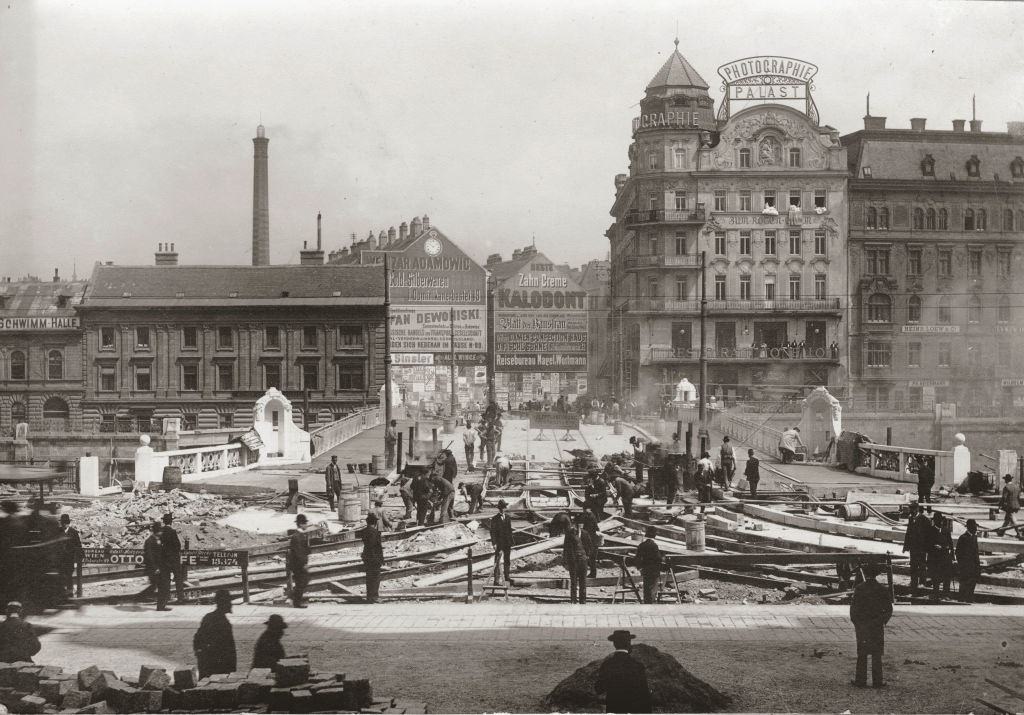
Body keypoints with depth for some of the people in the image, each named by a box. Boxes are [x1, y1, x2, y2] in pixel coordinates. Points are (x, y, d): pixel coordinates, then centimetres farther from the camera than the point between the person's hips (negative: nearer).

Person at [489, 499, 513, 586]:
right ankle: (496, 580, -4)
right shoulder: (494, 519, -6)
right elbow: (492, 532, -9)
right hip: (499, 544, -5)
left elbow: (510, 531, 13)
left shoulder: (507, 518, 9)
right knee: (498, 562, -6)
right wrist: (494, 543, -16)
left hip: (507, 544, 5)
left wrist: (511, 543, 10)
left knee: (507, 561, 15)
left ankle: (507, 577, 31)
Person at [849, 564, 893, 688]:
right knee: (876, 654, 8)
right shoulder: (882, 589, -3)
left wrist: (855, 622, 5)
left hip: (862, 626, -1)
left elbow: (853, 608, -8)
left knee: (862, 654, 6)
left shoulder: (859, 589, -10)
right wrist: (882, 622, 12)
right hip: (877, 626, 1)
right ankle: (877, 681, 9)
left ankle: (861, 680, 8)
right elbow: (888, 609, 0)